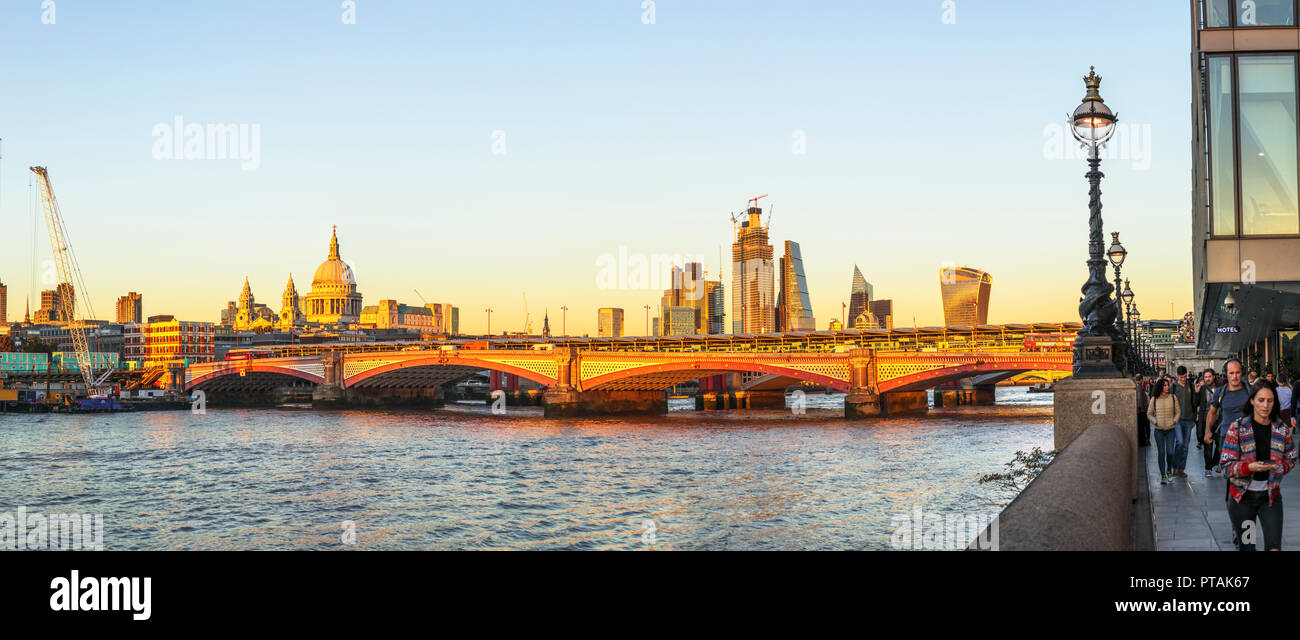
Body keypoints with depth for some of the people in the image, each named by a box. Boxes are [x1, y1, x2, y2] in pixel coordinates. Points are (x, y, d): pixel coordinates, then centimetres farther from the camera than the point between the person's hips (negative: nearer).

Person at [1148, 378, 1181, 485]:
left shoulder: (1173, 398, 3)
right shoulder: (1154, 399, 2)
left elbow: (1178, 412, 10)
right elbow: (1149, 414, 9)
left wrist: (1174, 421, -4)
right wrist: (1155, 422, -5)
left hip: (1171, 429, 0)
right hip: (1159, 430, 0)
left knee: (1170, 452, -6)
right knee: (1161, 453, -1)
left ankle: (1169, 470, 21)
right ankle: (1163, 476, 7)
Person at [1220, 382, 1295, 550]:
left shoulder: (1282, 429, 1)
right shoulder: (1237, 428, -8)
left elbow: (1290, 459, 11)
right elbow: (1227, 465, -9)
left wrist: (1279, 467, -12)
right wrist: (1250, 467, -27)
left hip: (1270, 495, 2)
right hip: (1242, 496, -1)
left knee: (1274, 546, -10)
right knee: (1246, 547, 9)